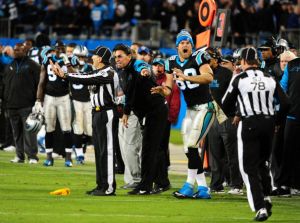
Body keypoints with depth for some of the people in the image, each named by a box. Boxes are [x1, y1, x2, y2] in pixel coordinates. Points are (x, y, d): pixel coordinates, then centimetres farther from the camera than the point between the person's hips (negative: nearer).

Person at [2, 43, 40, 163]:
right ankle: (19, 155, 13)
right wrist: (5, 100, 12)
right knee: (17, 132, 8)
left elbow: (39, 84, -3)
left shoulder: (32, 65, 0)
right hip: (12, 106, 6)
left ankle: (32, 156, -8)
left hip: (27, 105, -6)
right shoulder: (9, 67, 17)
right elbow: (5, 84, 21)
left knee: (29, 131, -9)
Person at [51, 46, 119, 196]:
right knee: (99, 150, 12)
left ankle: (109, 187, -8)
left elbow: (87, 80, -20)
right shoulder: (98, 72, 16)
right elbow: (84, 77, 10)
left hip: (106, 113, -10)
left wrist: (65, 76, -17)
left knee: (107, 150, -8)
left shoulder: (108, 73, -15)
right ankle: (101, 185, 18)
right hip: (97, 113, 10)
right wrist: (62, 73, 0)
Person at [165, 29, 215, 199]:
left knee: (191, 145, -16)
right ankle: (203, 188, 12)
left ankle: (189, 186, -11)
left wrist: (185, 77, -35)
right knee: (189, 149, 6)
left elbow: (209, 77, -28)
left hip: (205, 108, -8)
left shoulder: (198, 58, -11)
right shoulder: (172, 63, 9)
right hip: (190, 110, 8)